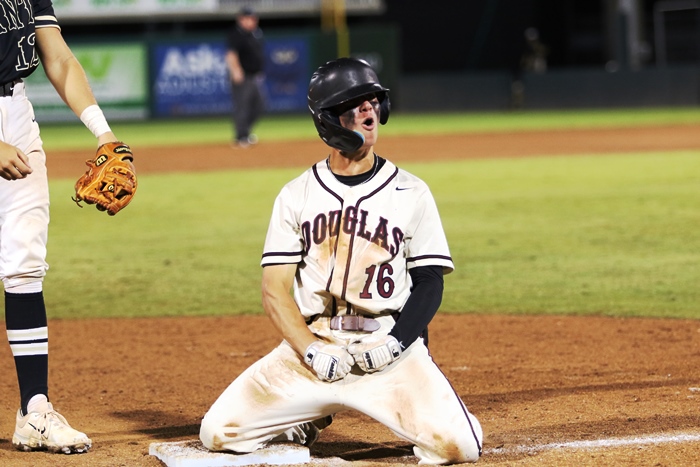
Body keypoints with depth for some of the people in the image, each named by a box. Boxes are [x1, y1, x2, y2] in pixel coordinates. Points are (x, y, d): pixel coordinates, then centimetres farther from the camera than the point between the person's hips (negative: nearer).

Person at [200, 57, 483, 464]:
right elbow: (275, 292, 1)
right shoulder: (296, 196, 6)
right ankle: (305, 422, 18)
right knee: (218, 433, -12)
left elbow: (429, 284, 3)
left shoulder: (411, 194, 4)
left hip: (388, 345, -2)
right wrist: (311, 351, -14)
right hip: (311, 342, 2)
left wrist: (395, 343, -14)